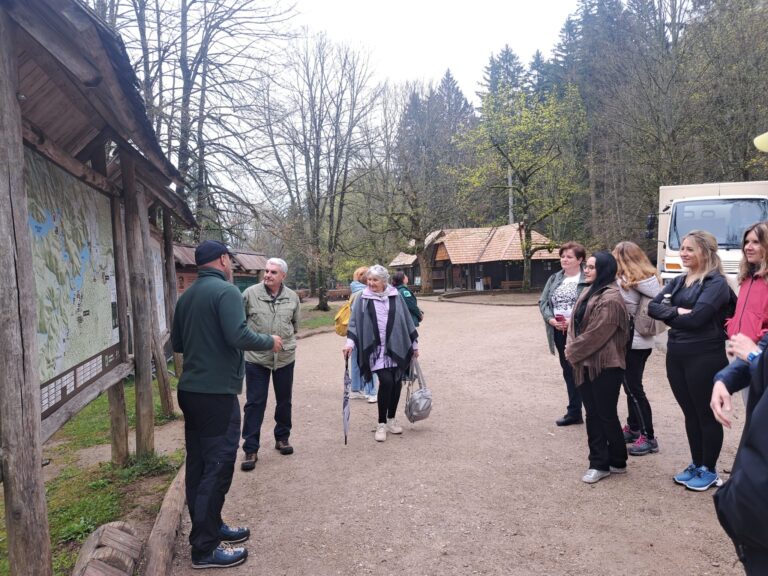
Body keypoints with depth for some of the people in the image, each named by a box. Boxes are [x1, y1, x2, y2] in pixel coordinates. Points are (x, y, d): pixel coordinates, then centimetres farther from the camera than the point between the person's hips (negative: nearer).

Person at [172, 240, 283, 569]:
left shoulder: (186, 296, 12)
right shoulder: (225, 291, -14)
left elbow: (177, 344, 18)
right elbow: (238, 336, -25)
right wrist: (270, 342, -9)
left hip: (190, 390, 9)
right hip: (216, 393, -9)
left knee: (198, 464, 16)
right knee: (217, 468, -1)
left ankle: (209, 528, 30)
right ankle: (205, 549, 7)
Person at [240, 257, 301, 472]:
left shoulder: (292, 297, 0)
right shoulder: (250, 293, -9)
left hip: (285, 357, 3)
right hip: (256, 358, -3)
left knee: (284, 401, 15)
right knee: (254, 404, 1)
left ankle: (282, 438, 34)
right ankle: (251, 449, 10)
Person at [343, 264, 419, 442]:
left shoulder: (395, 297, 2)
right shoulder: (363, 299, -2)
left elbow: (407, 321, 8)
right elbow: (355, 321, -3)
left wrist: (414, 344, 10)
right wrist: (350, 342, -16)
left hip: (397, 348, 3)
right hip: (376, 349, -3)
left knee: (396, 382, 7)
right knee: (386, 382, -13)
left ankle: (391, 419, 27)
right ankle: (381, 423, 2)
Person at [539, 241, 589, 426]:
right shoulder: (554, 279, 13)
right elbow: (543, 302, 10)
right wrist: (551, 319, -8)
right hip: (560, 332, 7)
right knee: (568, 372, 15)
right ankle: (574, 412, 26)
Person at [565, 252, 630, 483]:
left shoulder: (610, 299, -18)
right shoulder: (589, 293, 13)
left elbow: (595, 335, -21)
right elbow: (576, 323, 15)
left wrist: (572, 352, -9)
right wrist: (571, 347, -2)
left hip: (605, 365, -9)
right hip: (587, 364, 9)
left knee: (607, 415, 4)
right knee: (593, 415, 12)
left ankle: (617, 461, 23)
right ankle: (599, 463, 20)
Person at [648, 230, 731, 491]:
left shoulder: (716, 283, -11)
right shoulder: (678, 281, 11)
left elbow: (696, 318, -22)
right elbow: (653, 306, 1)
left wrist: (669, 316, -6)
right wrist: (678, 311, -15)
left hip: (705, 358, -7)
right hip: (676, 356, 7)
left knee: (706, 414, 6)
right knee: (690, 413, 16)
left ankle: (709, 471, 21)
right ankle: (696, 465, 29)